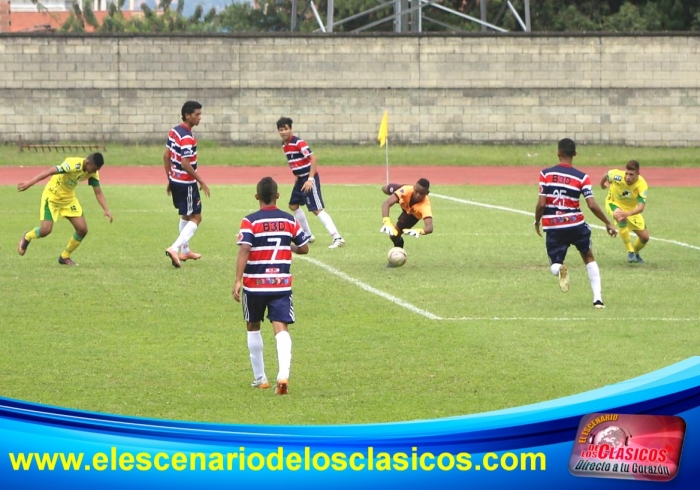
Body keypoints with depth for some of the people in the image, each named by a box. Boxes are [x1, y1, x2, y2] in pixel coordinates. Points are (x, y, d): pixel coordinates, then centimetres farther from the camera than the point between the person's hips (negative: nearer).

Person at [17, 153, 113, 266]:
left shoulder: (93, 172, -10)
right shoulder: (73, 164, -32)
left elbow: (98, 192, -4)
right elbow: (49, 171, -38)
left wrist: (106, 210, -19)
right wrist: (29, 183, -45)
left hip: (69, 198, 6)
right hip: (52, 196, -6)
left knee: (82, 229, -5)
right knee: (45, 230, -16)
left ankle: (64, 257, 16)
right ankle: (27, 237, 20)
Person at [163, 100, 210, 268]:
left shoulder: (174, 131, 5)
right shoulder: (187, 137, -23)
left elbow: (166, 156, 11)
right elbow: (185, 163, -26)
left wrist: (170, 179, 19)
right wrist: (201, 181, -18)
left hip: (175, 180, 9)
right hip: (186, 183, -9)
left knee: (186, 216, 24)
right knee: (195, 218, -2)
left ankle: (184, 251, 33)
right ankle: (174, 248, -14)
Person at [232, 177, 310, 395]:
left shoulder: (250, 222, -8)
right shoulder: (289, 220, 2)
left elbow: (244, 251, -18)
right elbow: (304, 248, 10)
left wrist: (238, 280, -20)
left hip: (254, 283, -1)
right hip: (282, 283, 1)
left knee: (253, 327, 18)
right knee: (281, 328, -5)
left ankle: (259, 377, 23)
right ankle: (283, 375, -27)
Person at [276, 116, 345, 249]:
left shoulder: (298, 143, -19)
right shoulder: (284, 145, 8)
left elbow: (313, 159, -25)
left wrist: (310, 179, -28)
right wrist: (297, 177, 18)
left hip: (309, 179, -10)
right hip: (300, 178, 10)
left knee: (317, 209, -15)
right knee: (293, 205, 18)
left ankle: (337, 238, -19)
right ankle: (308, 236, 30)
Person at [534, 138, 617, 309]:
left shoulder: (546, 174, -4)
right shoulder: (582, 177, -5)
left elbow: (541, 204, -8)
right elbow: (592, 205, -9)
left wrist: (537, 222, 11)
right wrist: (608, 224, 4)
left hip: (553, 227, 0)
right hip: (575, 224, 0)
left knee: (554, 265, 14)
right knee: (589, 258, 23)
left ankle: (559, 269, -26)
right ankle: (597, 298, 15)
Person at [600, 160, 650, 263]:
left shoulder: (642, 185, -32)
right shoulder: (616, 175, -32)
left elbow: (641, 207, -39)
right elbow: (605, 176, -7)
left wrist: (627, 213, -58)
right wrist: (603, 185, 15)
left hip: (631, 209, 2)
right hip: (614, 203, -2)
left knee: (645, 237, 4)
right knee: (621, 219, -38)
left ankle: (635, 253, 39)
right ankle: (630, 252, -28)